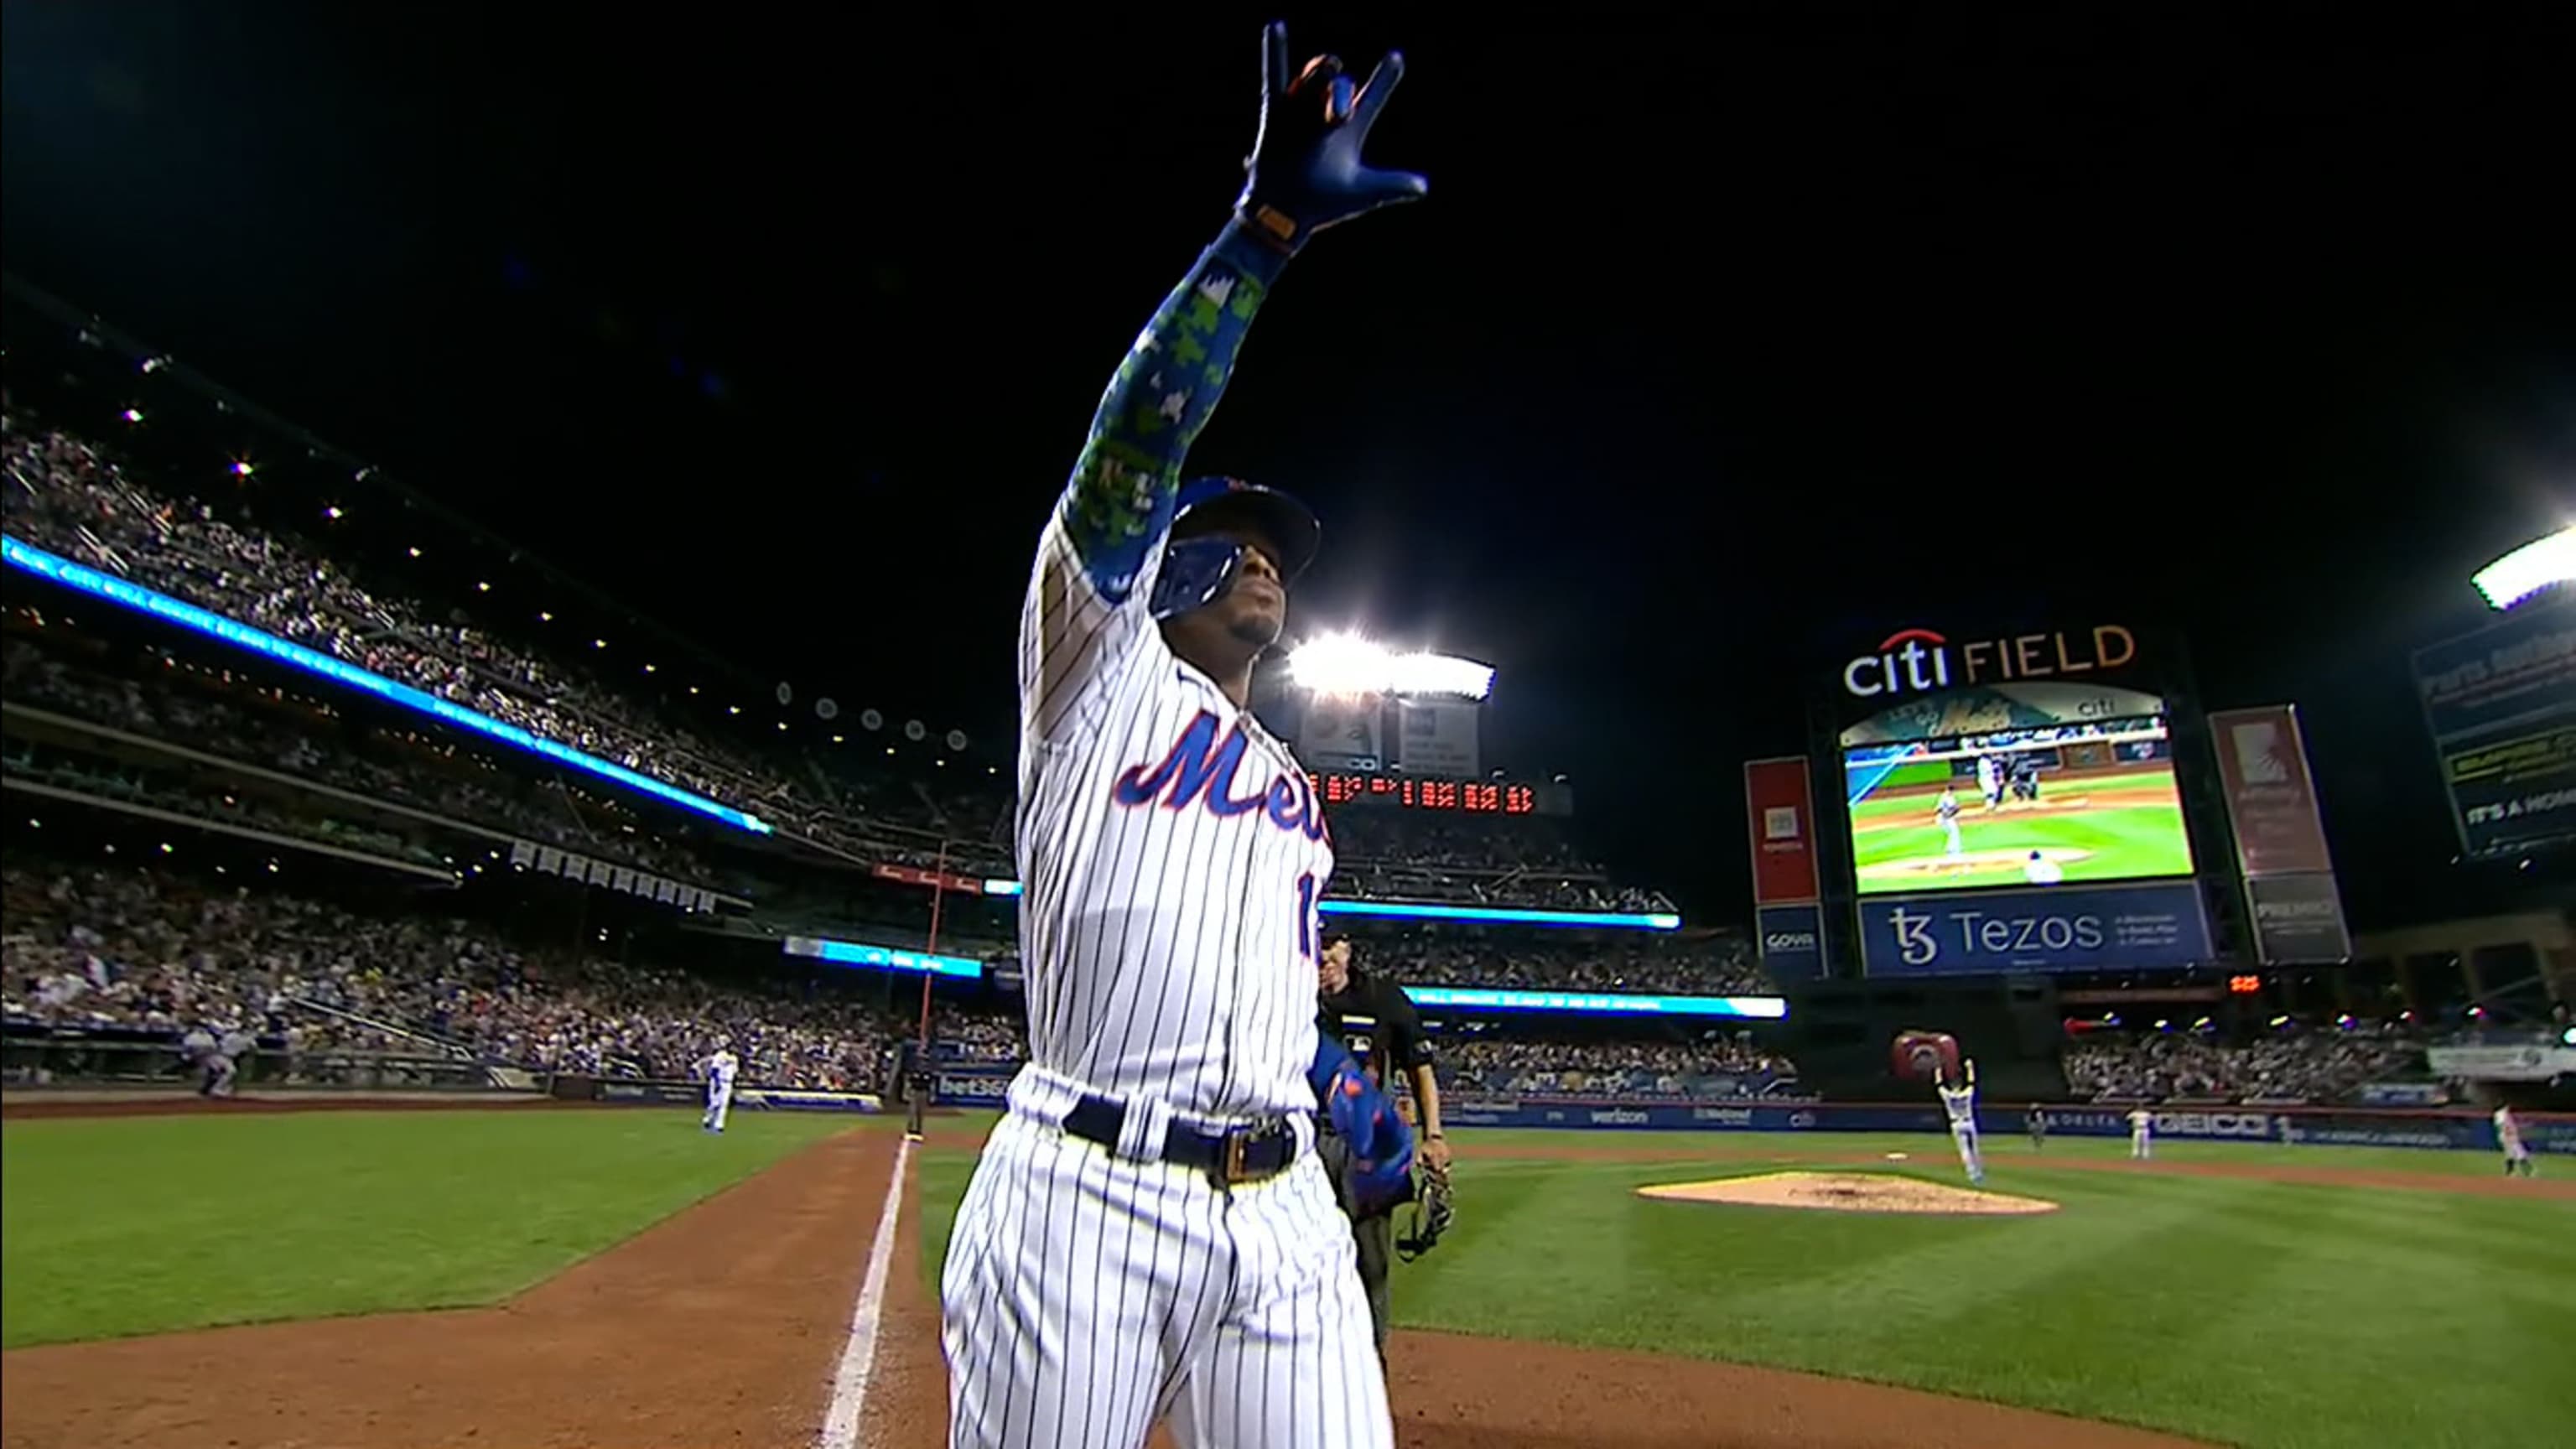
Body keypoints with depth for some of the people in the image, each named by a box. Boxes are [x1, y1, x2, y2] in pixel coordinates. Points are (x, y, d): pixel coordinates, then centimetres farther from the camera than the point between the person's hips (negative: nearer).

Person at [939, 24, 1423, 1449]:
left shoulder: (1296, 797, 22)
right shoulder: (1100, 670, 4)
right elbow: (1128, 449, -11)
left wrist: (1341, 1085, 9)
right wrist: (1264, 225, -17)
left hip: (1281, 1218, 6)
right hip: (1080, 1195, -5)